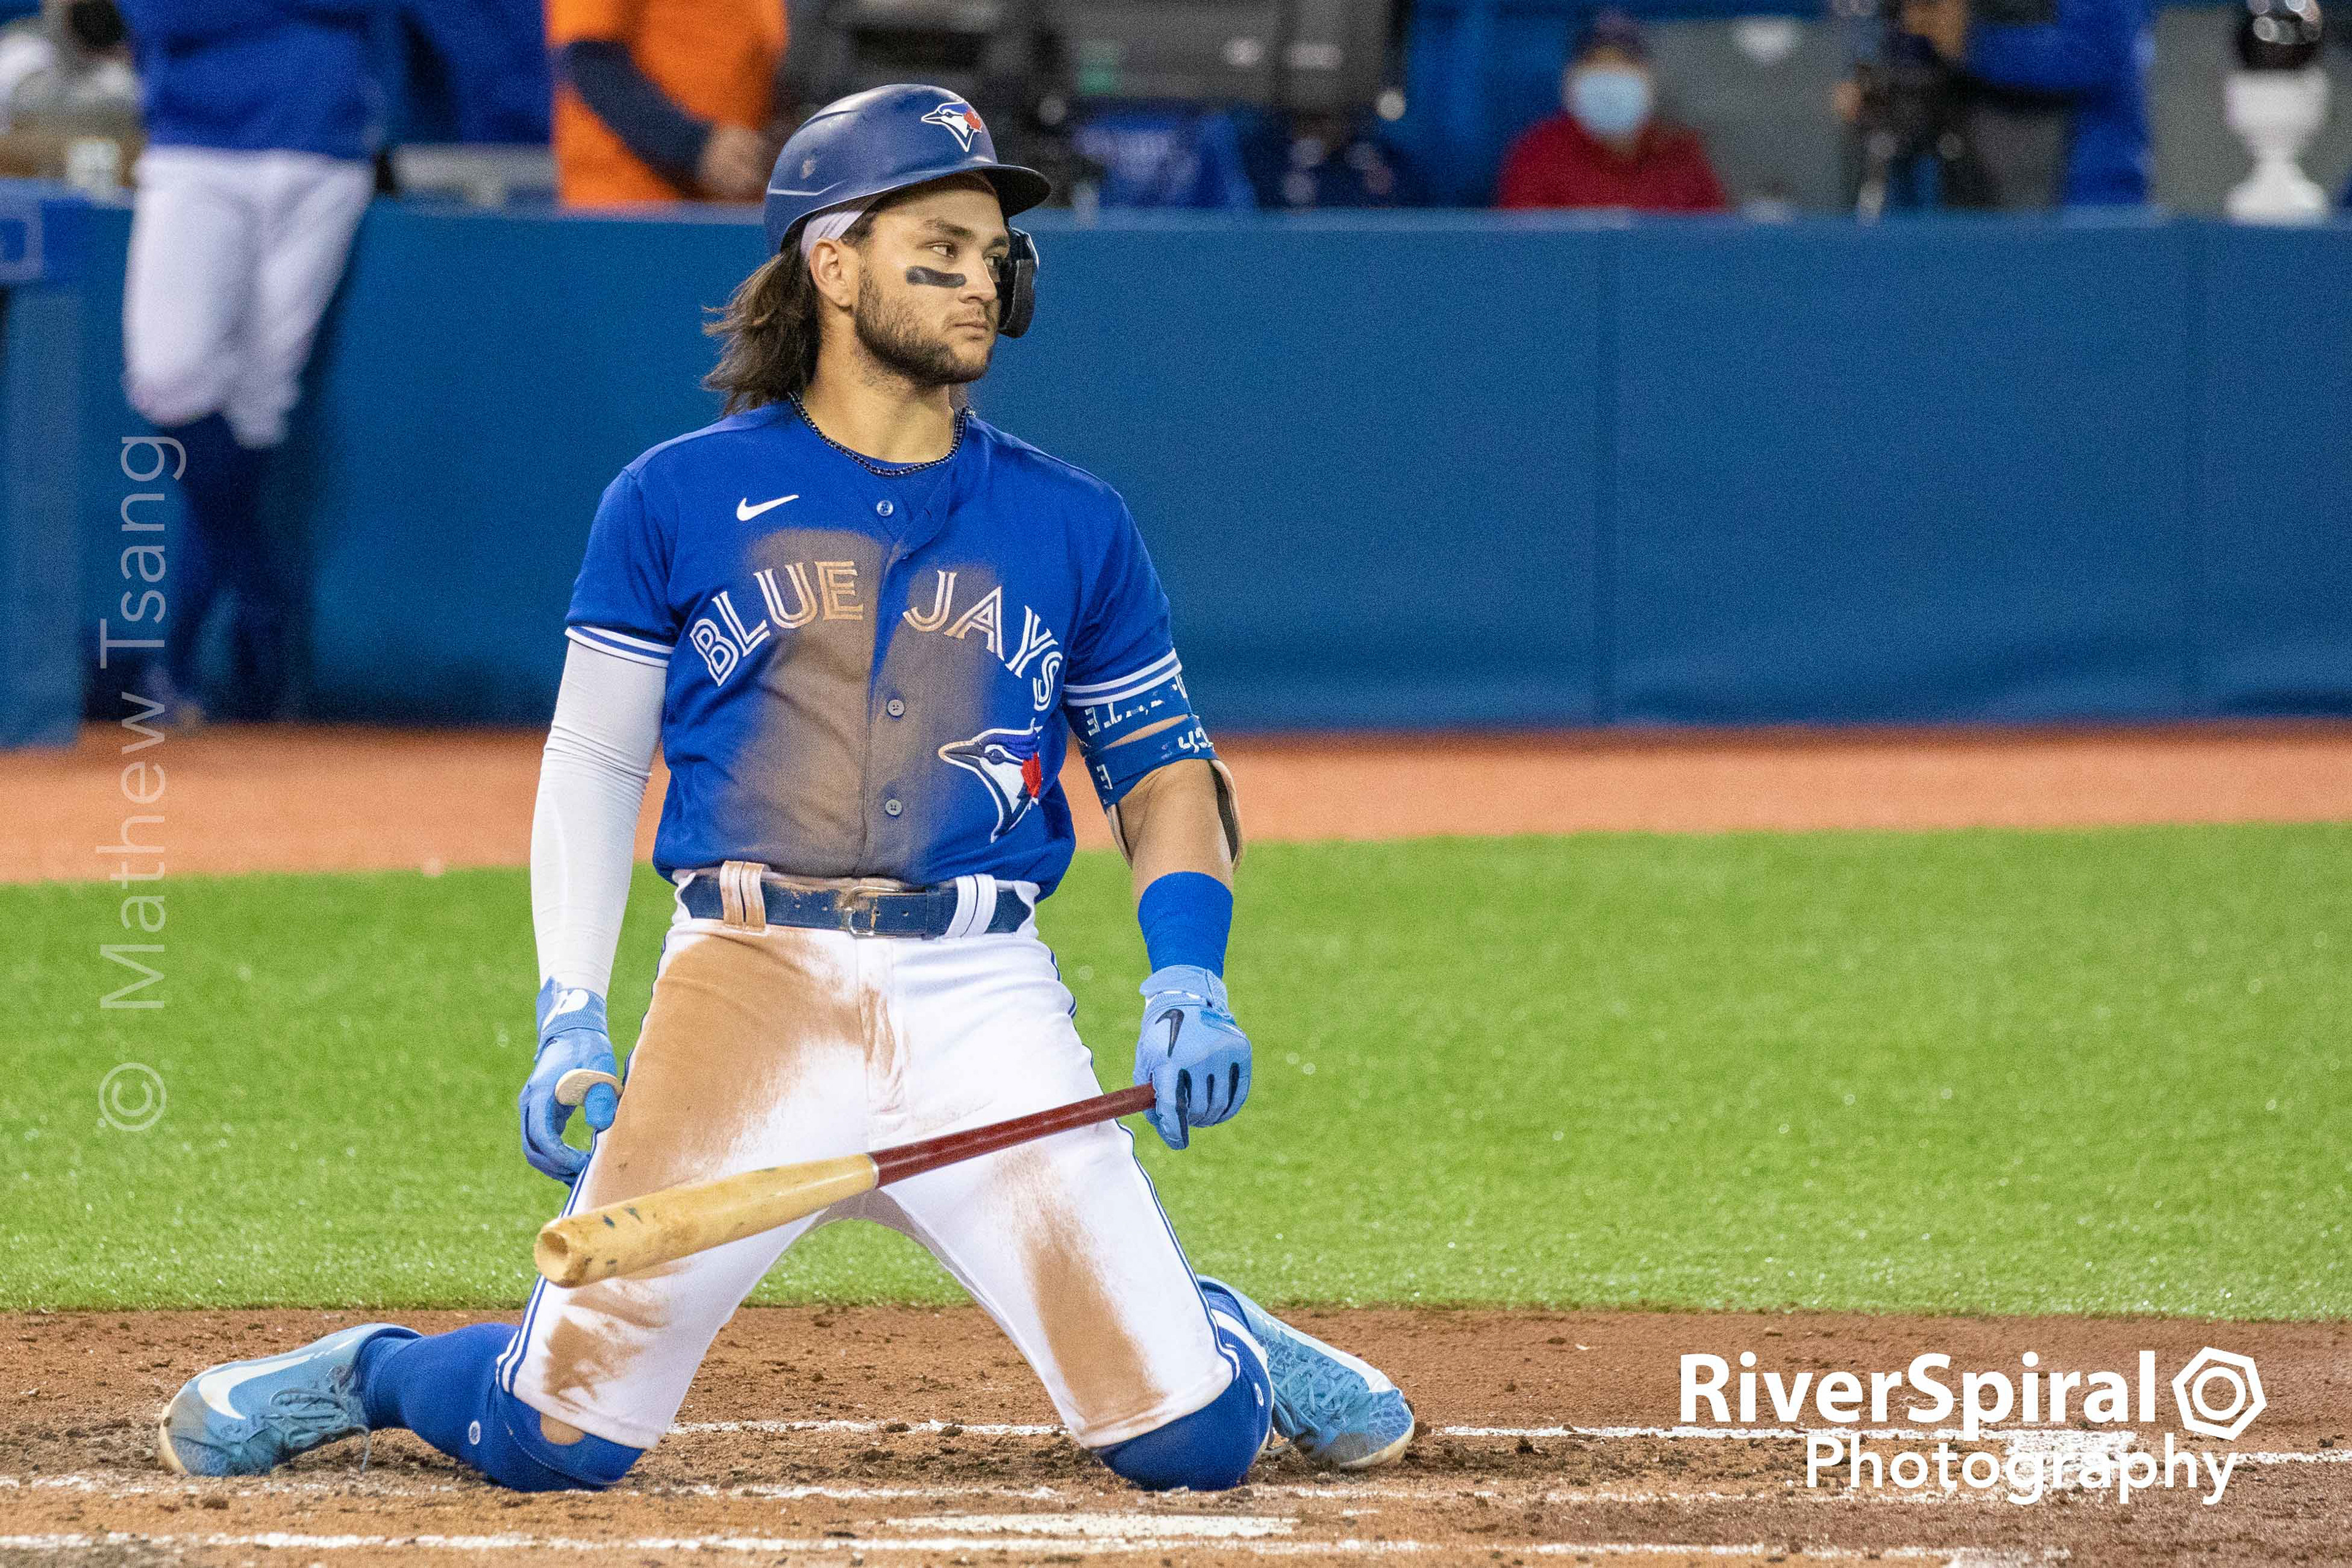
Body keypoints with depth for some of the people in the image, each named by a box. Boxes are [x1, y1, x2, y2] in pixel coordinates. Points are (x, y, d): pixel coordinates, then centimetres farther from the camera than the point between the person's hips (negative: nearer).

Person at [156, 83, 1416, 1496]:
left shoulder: (1071, 524, 10)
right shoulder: (678, 501, 4)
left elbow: (1164, 767, 15)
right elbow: (593, 761, 9)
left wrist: (1188, 980, -3)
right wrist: (570, 1020, -1)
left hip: (987, 1006, 1)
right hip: (744, 986, -1)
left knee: (1190, 1439, -7)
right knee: (562, 1439, -7)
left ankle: (1215, 1341, 30)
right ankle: (366, 1378, 27)